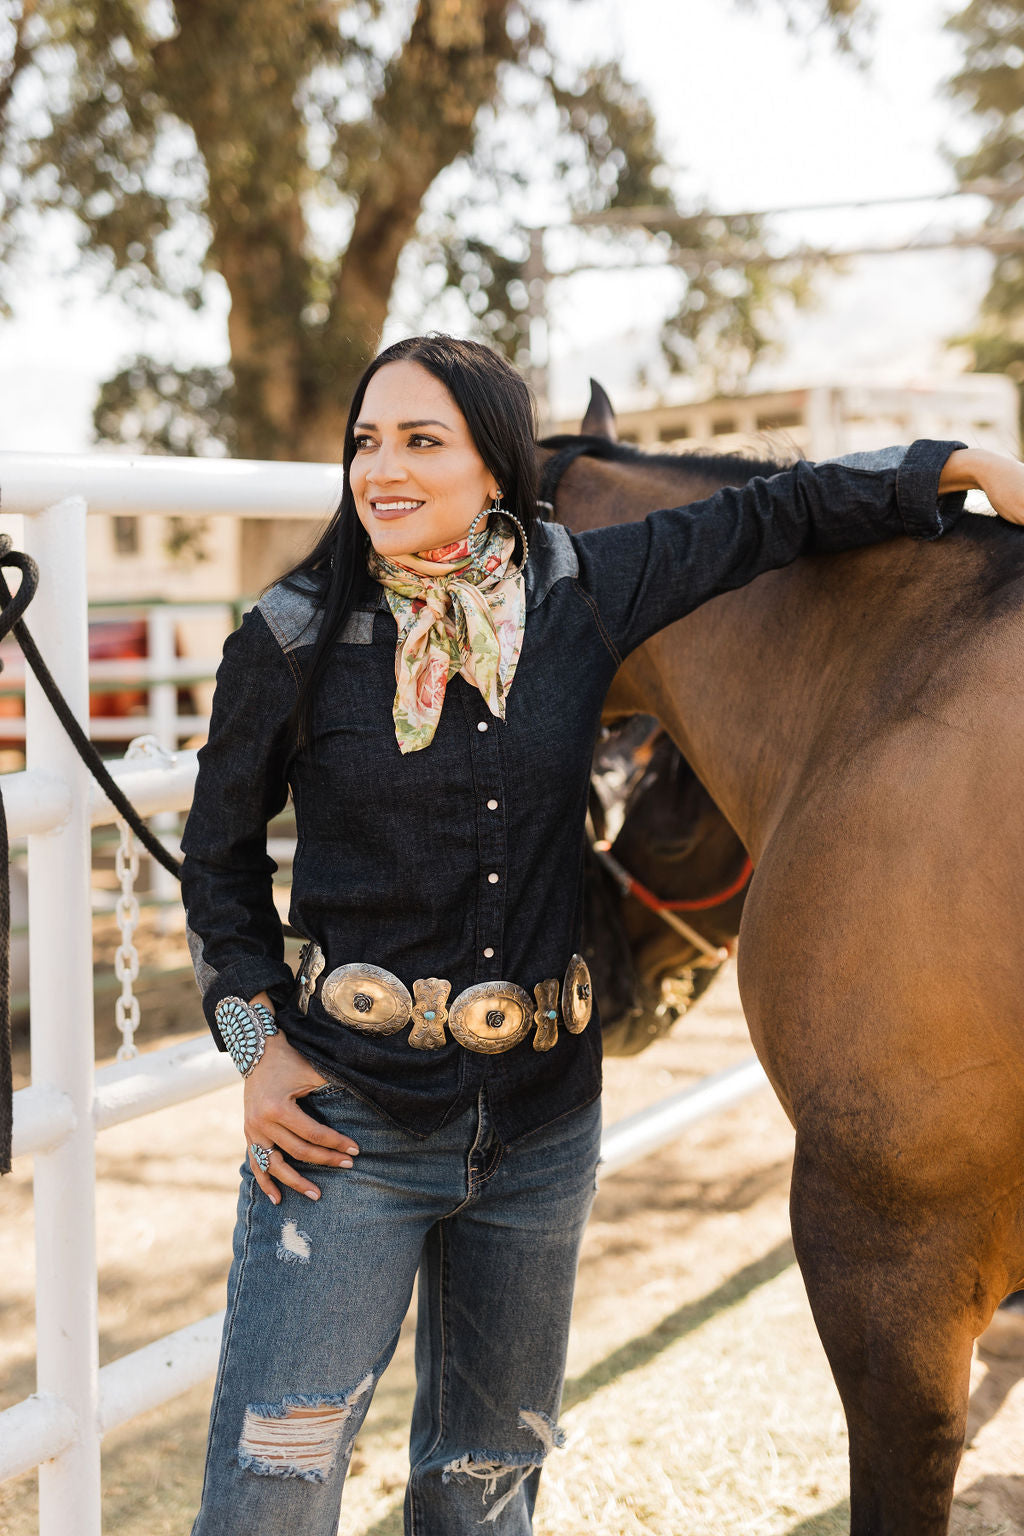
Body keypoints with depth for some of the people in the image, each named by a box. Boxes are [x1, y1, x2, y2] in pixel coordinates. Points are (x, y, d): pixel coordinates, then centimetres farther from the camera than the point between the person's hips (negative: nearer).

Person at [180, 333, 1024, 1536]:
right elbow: (221, 855, 5)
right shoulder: (291, 640, -7)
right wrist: (256, 1038, -5)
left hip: (541, 1117, 3)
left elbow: (771, 519, 11)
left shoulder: (582, 591, -2)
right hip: (349, 1115, -3)